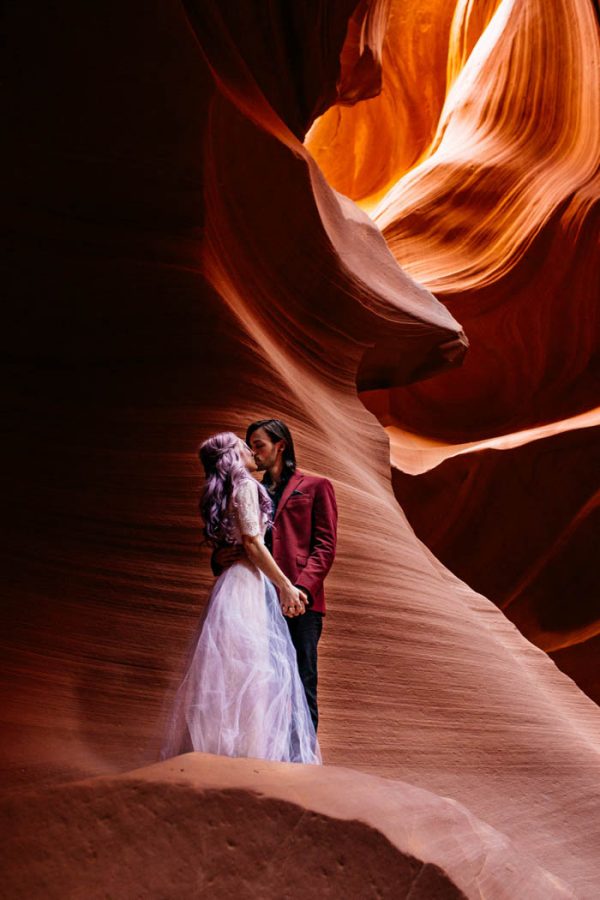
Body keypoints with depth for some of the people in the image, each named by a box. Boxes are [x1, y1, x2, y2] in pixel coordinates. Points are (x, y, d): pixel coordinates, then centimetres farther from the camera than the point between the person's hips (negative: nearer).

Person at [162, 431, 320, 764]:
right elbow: (253, 543, -14)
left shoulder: (225, 491, 18)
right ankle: (247, 750, -7)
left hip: (234, 580, 9)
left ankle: (215, 747, 13)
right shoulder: (245, 485, -8)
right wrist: (286, 585, -11)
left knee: (231, 670, 10)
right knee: (249, 666, -8)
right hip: (247, 584, -9)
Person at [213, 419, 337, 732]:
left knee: (301, 688, -5)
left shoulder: (315, 486, 9)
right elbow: (241, 542, 22)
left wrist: (303, 588, -14)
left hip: (298, 603, -4)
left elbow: (325, 545, 1)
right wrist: (219, 558, -2)